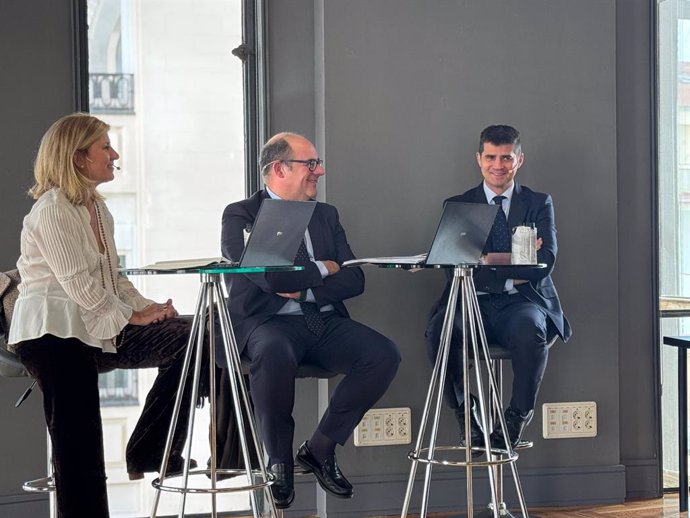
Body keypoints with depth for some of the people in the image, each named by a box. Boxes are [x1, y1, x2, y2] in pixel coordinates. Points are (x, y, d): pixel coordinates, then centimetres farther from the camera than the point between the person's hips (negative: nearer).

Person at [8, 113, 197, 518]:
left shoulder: (97, 207, 17)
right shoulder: (52, 210, -11)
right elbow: (78, 284, -18)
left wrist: (145, 306, 0)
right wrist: (133, 316, -14)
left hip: (96, 329, 9)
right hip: (55, 334, -9)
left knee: (185, 338, -2)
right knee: (79, 450, -11)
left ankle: (150, 453, 2)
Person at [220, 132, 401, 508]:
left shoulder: (326, 215, 18)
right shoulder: (241, 216, 1)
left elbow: (354, 280, 8)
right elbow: (269, 277, -15)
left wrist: (304, 291, -8)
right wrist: (322, 270, -1)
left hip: (324, 321, 5)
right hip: (268, 322, -5)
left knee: (384, 354, -21)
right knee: (276, 353, -40)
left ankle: (319, 449, -6)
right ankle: (280, 460, -17)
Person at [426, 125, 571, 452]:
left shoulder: (539, 204, 12)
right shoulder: (457, 206, 12)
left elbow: (545, 262, -4)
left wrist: (489, 259, -11)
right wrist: (511, 277, -13)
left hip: (522, 302, -1)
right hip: (473, 303, 1)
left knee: (529, 329, -37)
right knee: (439, 329, -33)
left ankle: (519, 414, -13)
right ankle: (465, 412, -11)